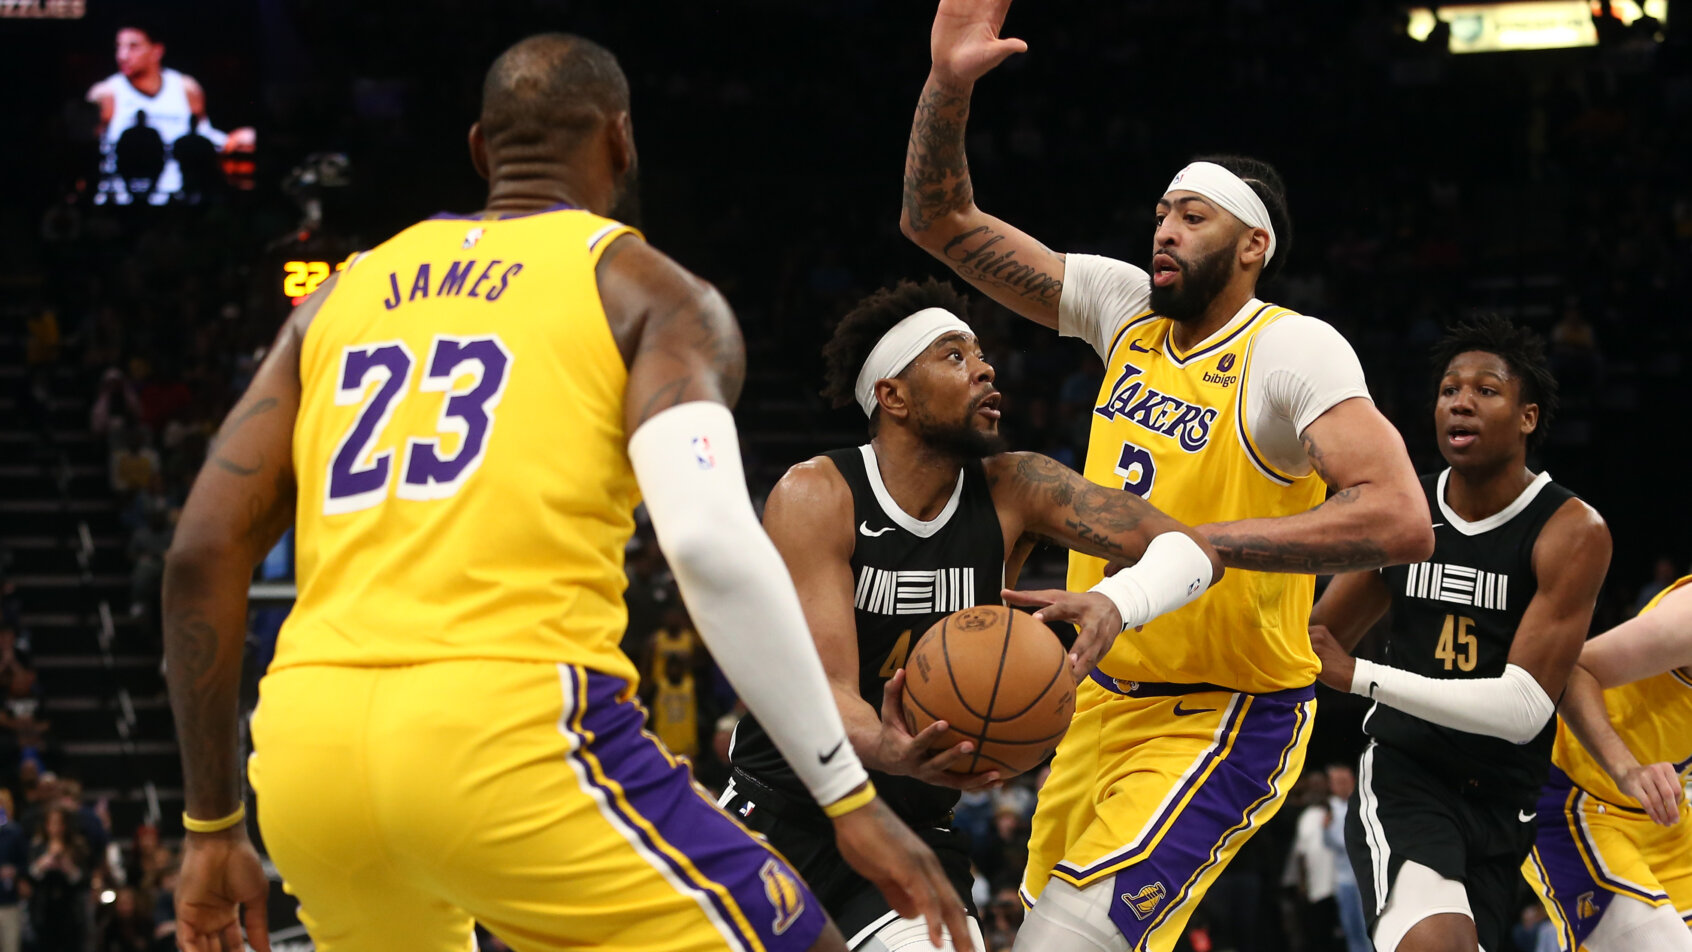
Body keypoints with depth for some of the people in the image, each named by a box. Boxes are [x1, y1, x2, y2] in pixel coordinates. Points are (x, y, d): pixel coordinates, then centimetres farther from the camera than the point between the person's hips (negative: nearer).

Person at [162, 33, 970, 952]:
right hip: (509, 729, -5)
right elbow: (711, 542, -9)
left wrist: (212, 825, 22)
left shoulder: (341, 297, 23)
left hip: (309, 740, 5)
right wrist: (848, 797, -7)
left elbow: (201, 554, 15)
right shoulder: (648, 292, 9)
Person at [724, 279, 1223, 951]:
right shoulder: (815, 497, -15)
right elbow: (827, 693, -23)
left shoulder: (1012, 490, -5)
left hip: (914, 833, 3)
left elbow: (1191, 549, -12)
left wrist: (1115, 605, -36)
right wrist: (885, 750, -48)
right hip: (779, 813, -3)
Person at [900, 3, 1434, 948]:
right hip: (1109, 699, 8)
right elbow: (941, 222, 7)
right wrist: (949, 84, -10)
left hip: (1226, 723, -8)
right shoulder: (1127, 309, 3)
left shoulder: (1293, 351, -17)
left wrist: (1192, 542, -34)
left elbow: (1401, 521, -32)